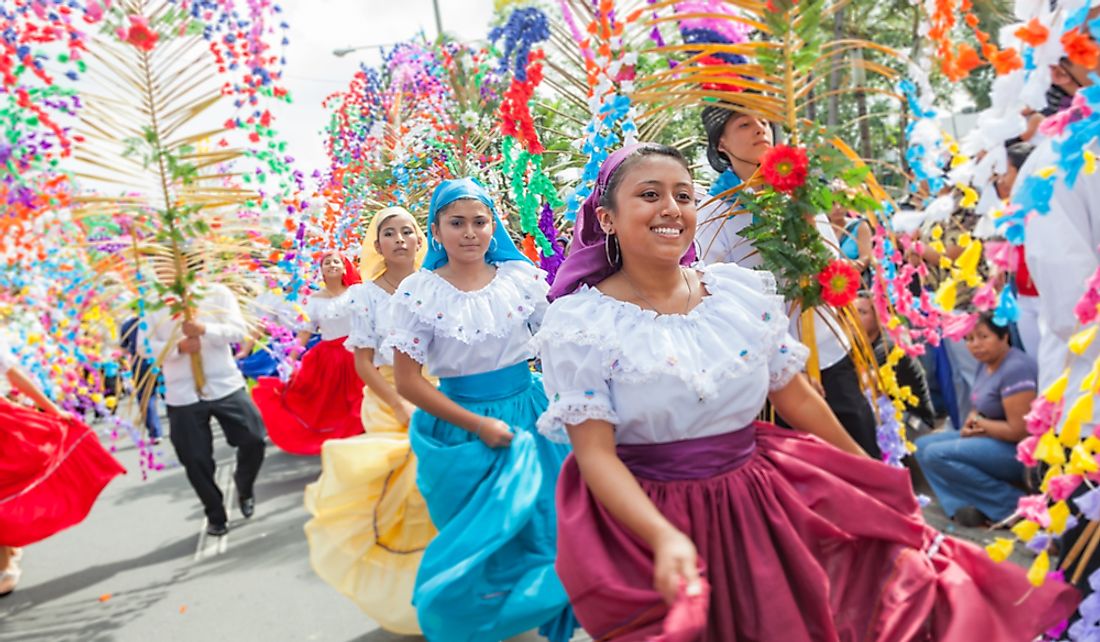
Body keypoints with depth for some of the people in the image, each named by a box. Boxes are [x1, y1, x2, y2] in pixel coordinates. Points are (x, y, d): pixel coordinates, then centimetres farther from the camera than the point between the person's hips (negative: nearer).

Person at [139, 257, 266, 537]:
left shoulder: (218, 293, -1)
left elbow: (239, 330, -9)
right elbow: (145, 347, -2)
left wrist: (204, 329, -25)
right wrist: (178, 347, -19)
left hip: (227, 386, 0)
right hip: (182, 395, 1)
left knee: (253, 440, -1)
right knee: (196, 460, 6)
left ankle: (244, 486, 32)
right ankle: (215, 516, 28)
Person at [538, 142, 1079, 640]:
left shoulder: (743, 290, 0)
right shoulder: (577, 323, -12)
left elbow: (797, 398, 9)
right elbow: (596, 454, -16)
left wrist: (871, 472, 17)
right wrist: (665, 538, -30)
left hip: (764, 504, 4)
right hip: (645, 516, -3)